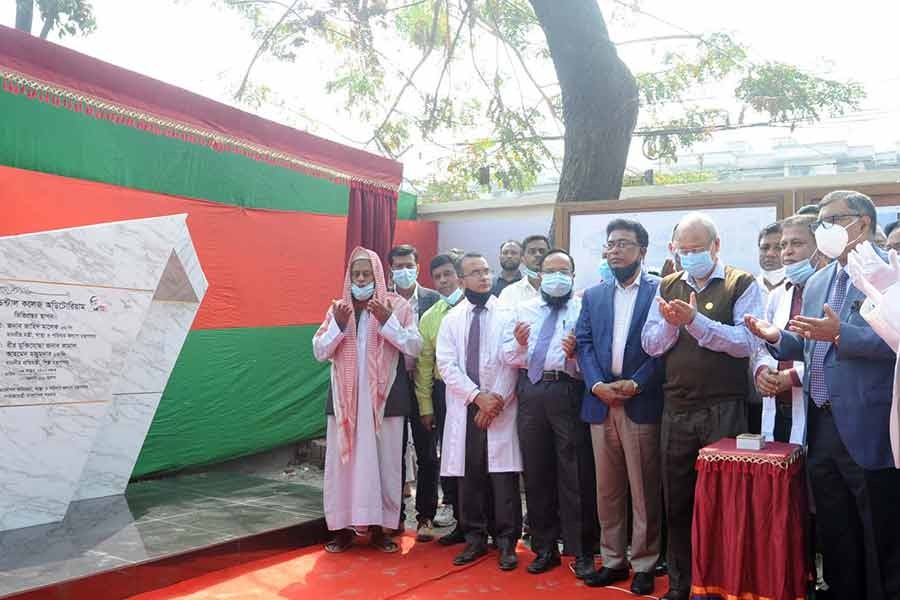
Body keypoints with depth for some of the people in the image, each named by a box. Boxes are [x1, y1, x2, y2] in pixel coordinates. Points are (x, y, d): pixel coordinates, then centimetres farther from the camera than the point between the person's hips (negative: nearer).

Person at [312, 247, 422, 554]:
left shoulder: (397, 305, 1)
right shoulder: (337, 308, 8)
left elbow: (414, 347, -7)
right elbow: (319, 352, 3)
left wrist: (387, 320, -17)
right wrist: (338, 324, -12)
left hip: (384, 396, -2)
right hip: (346, 397, 2)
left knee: (383, 461, 3)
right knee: (344, 460, 4)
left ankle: (379, 526, 15)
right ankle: (344, 526, 14)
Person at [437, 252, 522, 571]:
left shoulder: (507, 314, 2)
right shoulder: (452, 319, 10)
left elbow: (514, 362, -3)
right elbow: (446, 365, 1)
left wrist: (497, 400, -10)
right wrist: (477, 396, -10)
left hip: (500, 408, -2)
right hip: (465, 408, 2)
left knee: (502, 475, -2)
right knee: (469, 476, 6)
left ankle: (506, 541, 9)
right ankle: (475, 538, 18)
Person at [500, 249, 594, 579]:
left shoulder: (585, 309, 3)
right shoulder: (523, 309, 15)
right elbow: (507, 356, 9)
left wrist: (575, 354, -26)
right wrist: (519, 344, -11)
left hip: (568, 392, -4)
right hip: (530, 392, 4)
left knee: (573, 475, -1)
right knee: (536, 473, 11)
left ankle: (580, 552, 14)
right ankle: (544, 548, 26)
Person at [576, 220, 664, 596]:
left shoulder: (660, 291, 1)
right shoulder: (593, 295, 14)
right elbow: (584, 344, 7)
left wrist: (635, 384, -15)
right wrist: (597, 385, -8)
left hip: (642, 403, -4)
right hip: (600, 403, 4)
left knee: (644, 489, 3)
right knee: (607, 488, 11)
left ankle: (644, 564, 15)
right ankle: (613, 560, 22)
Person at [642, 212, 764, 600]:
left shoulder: (742, 285, -2)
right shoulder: (668, 286, 11)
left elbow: (746, 342, -15)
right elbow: (651, 344, 6)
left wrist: (696, 320, -21)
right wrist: (671, 322, -13)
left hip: (724, 409, -4)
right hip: (676, 409, 4)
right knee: (676, 500, 12)